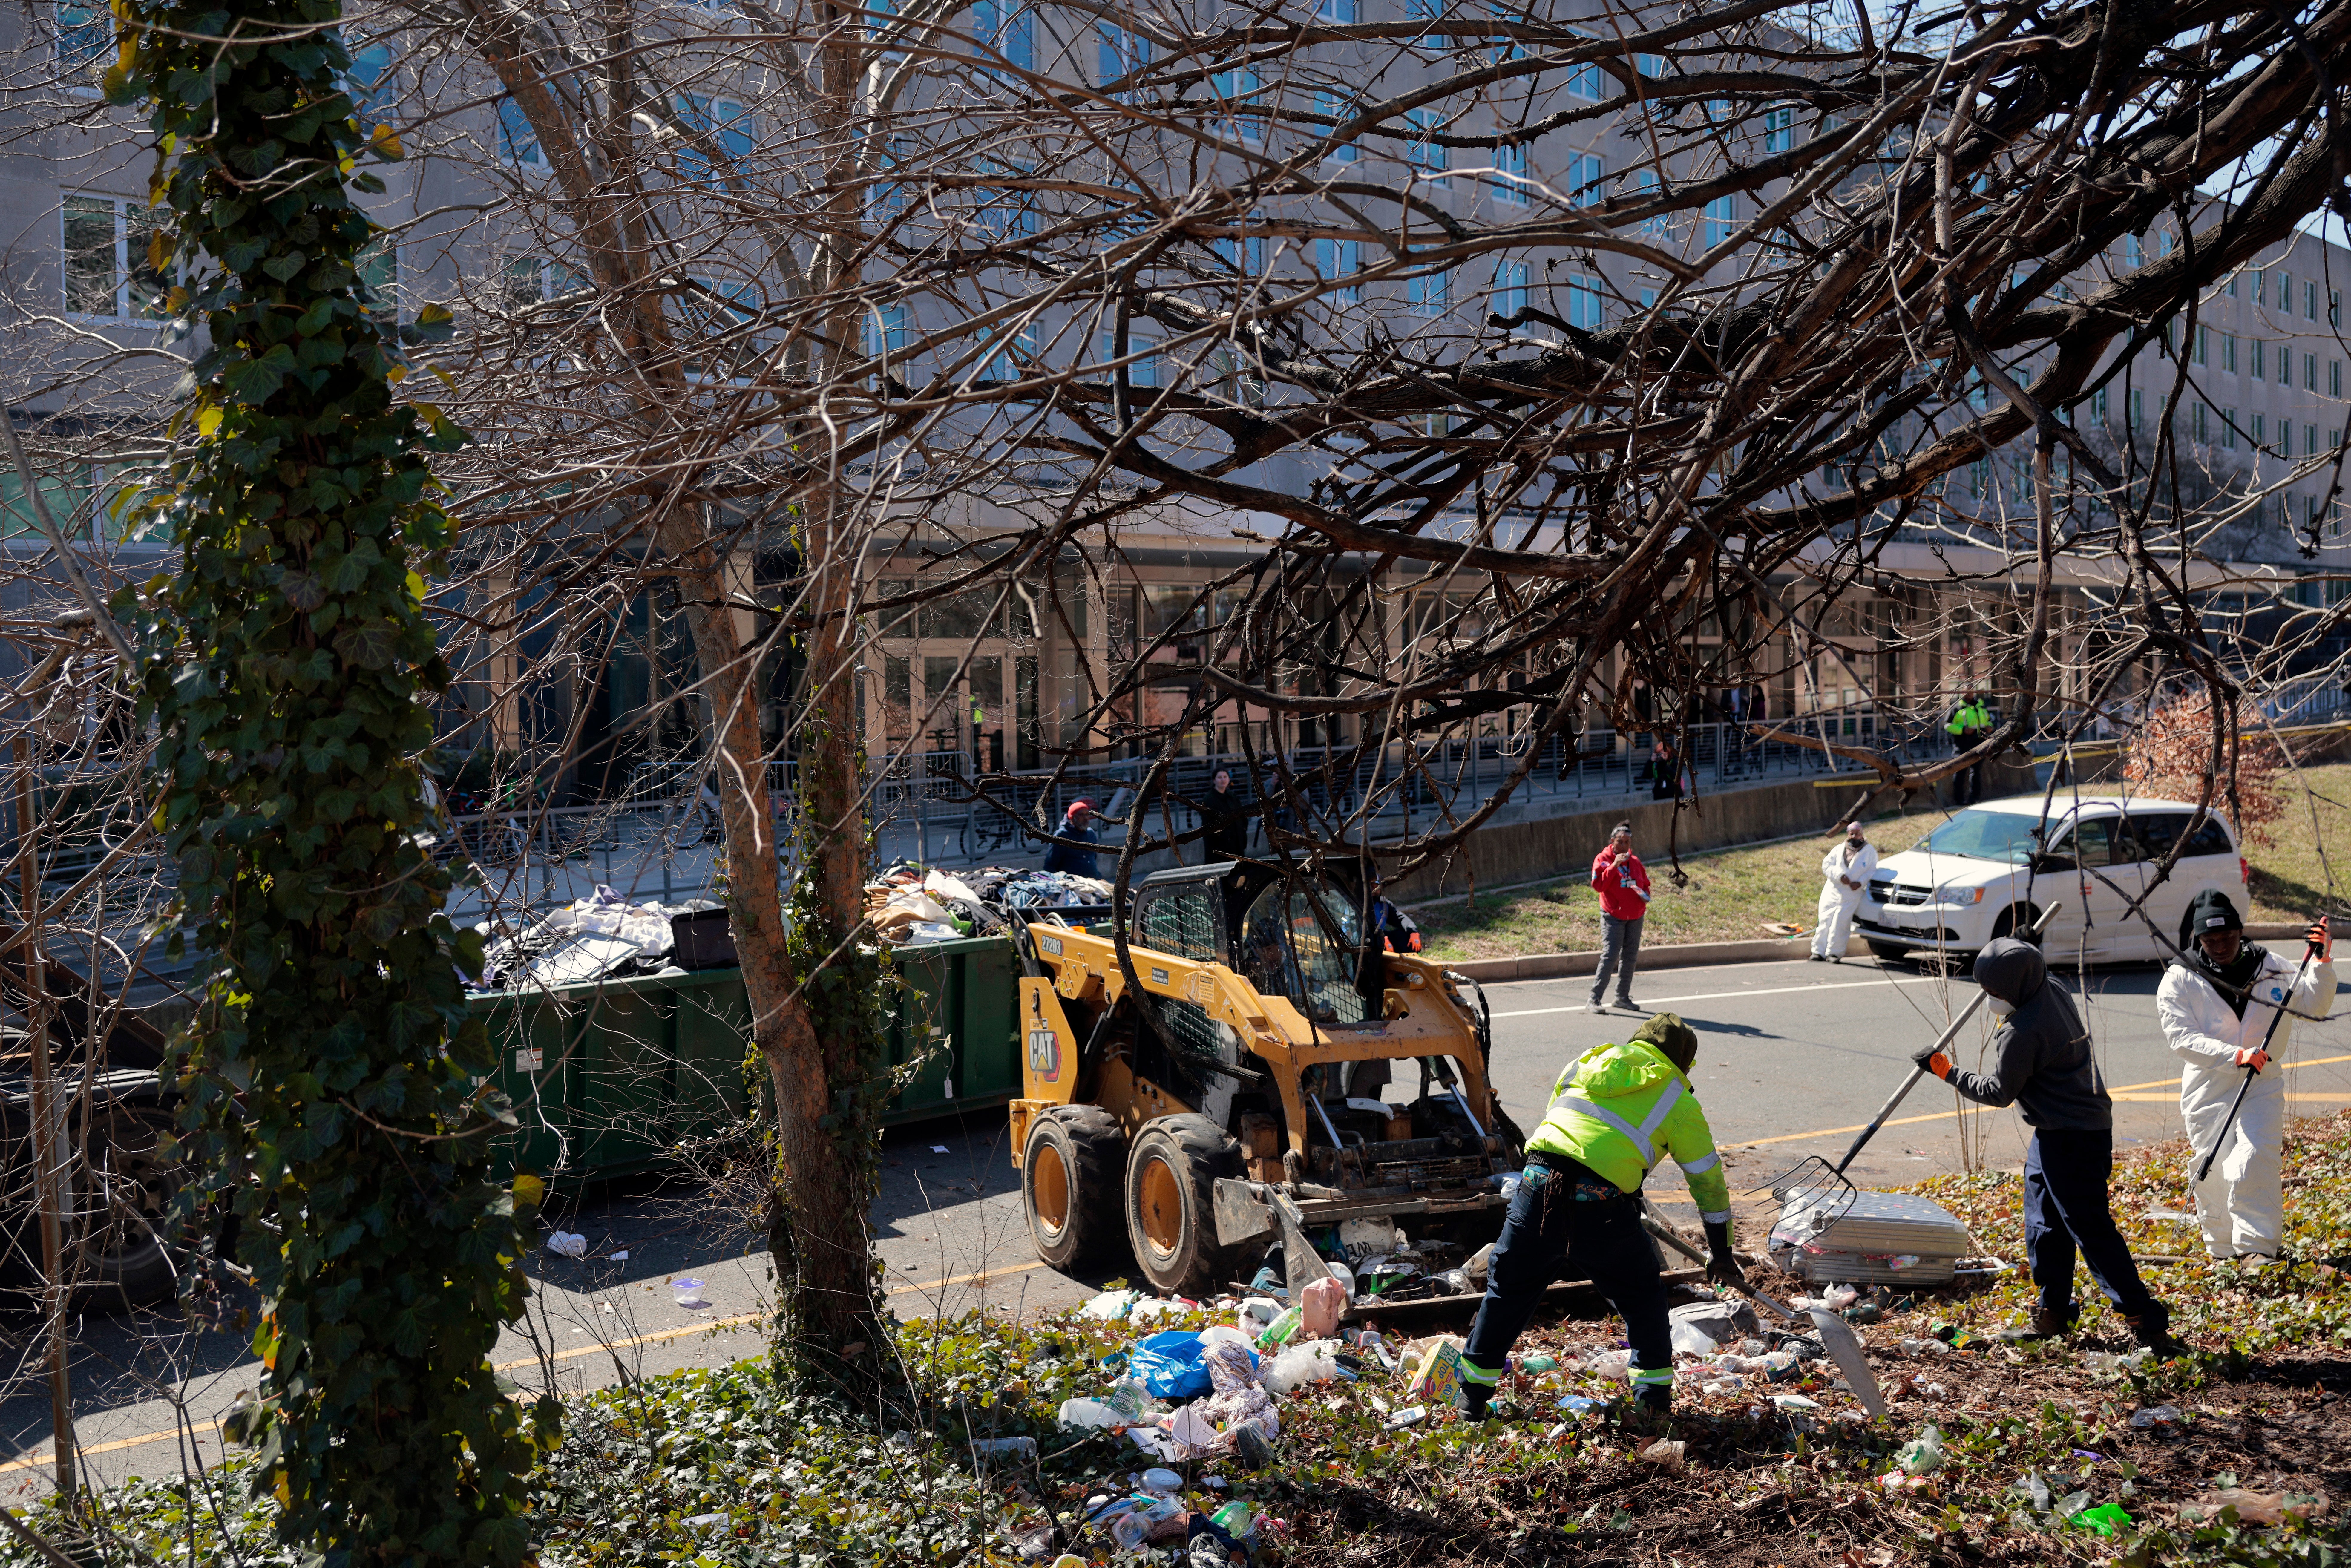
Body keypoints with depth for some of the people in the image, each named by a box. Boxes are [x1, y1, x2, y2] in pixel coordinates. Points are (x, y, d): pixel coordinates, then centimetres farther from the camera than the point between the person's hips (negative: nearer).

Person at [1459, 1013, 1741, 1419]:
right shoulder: (1679, 1103, 13)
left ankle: (1471, 1399, 27)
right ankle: (1654, 1401, 25)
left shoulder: (1588, 1062, 23)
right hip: (1601, 1208, -3)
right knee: (1643, 1298, 21)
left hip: (1537, 1188, 3)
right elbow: (1709, 1183, 18)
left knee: (1507, 1290, 19)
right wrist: (1721, 1255, 29)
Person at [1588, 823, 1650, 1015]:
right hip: (1613, 917, -6)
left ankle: (1622, 997, 20)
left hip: (1635, 917, 6)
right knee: (1610, 956, -14)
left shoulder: (1635, 861, 10)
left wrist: (1645, 895, 1)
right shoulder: (1603, 859, -5)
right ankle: (1595, 998, -10)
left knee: (1630, 957, 9)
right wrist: (1614, 865, -24)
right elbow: (1598, 885, -18)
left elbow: (1645, 882, 22)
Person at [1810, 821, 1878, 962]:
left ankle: (1835, 953, -2)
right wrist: (1840, 876, -13)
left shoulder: (1869, 851, 8)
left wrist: (1860, 883, -13)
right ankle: (1819, 951, 3)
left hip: (1852, 894, -2)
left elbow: (1872, 871, 5)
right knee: (1825, 920, -3)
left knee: (1841, 922, -11)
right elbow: (1827, 865, 4)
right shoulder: (1839, 849, 13)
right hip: (1832, 891, 3)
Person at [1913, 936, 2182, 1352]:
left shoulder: (2023, 1033, -25)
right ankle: (2053, 1312, 28)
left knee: (2090, 1228, -7)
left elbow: (2000, 1092, -12)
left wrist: (1948, 1073, -4)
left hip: (2069, 1139, -11)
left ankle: (2146, 1320, -4)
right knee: (2045, 1226, 18)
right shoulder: (2053, 988, 1)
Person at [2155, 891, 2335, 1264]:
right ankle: (2222, 1253, 22)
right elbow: (2181, 1038, -14)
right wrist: (2236, 1056, -26)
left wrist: (2322, 963, -11)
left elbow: (2315, 1006, 6)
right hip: (2207, 1091, 0)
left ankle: (2258, 1248, -12)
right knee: (2213, 1173, 6)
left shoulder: (2271, 968, 3)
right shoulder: (2179, 981, -5)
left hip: (2261, 1087, 0)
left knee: (2254, 1163, -17)